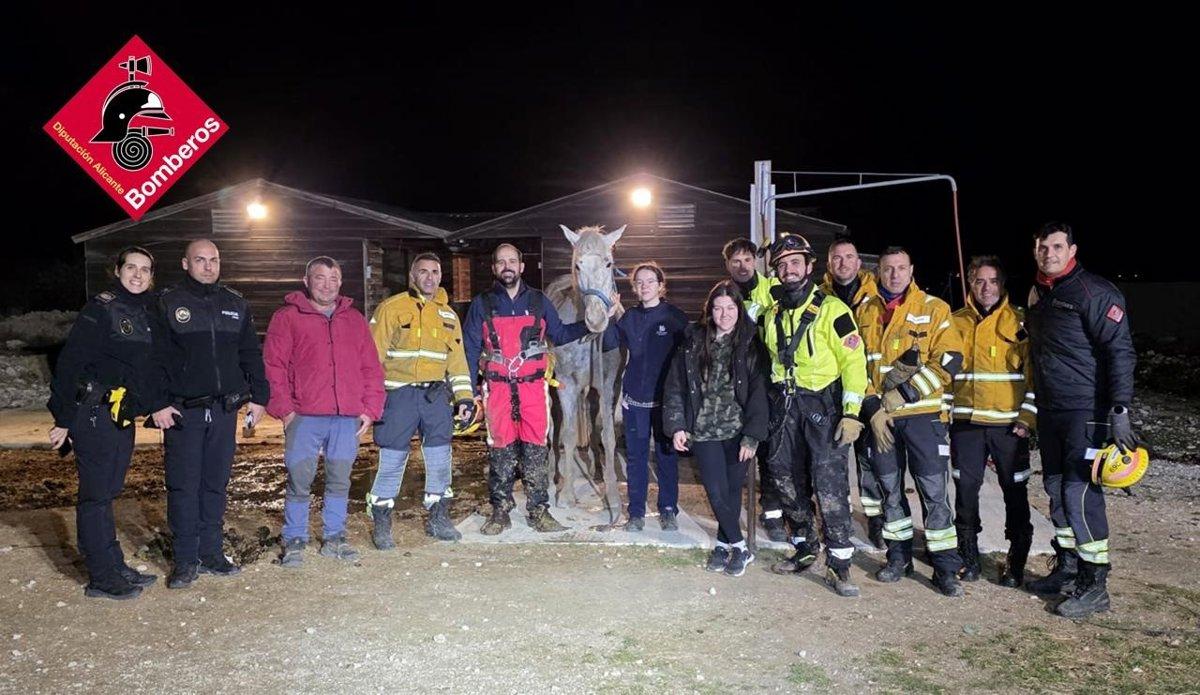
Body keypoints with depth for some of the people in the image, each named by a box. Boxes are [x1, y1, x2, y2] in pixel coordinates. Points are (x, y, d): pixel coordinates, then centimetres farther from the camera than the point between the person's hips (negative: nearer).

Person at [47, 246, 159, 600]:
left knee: (107, 493, 16)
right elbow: (69, 362, -13)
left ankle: (115, 567, 23)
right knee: (96, 495, 0)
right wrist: (63, 418, -15)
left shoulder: (147, 315, 13)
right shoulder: (101, 308, -9)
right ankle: (102, 578, 7)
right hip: (95, 415, -8)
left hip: (122, 418, 8)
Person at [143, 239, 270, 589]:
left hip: (225, 410, 3)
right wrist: (158, 404, -10)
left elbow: (251, 354, 14)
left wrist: (258, 397, 7)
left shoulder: (236, 304, 12)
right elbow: (154, 359, -3)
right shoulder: (167, 304, 2)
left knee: (216, 484, 9)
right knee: (183, 485, -1)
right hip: (182, 412, -3)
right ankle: (186, 559, 8)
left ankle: (211, 553, 18)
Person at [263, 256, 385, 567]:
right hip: (304, 416, -3)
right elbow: (273, 366, -1)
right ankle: (294, 542, 12)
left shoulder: (355, 320, 15)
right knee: (299, 482, -1)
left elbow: (372, 368, 13)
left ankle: (334, 538, 21)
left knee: (340, 481, 9)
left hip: (348, 418, 3)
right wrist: (283, 409, -8)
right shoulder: (287, 317, 5)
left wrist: (370, 409, 5)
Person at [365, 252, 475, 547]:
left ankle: (438, 517, 23)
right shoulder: (391, 308, -3)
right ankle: (381, 521, 13)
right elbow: (373, 354, -4)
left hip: (436, 394, 4)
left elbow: (457, 357, 15)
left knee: (440, 456, 8)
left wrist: (464, 396, 8)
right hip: (399, 393, -4)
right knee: (392, 459, -1)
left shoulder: (448, 314, 13)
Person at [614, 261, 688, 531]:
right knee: (635, 456, 7)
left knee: (666, 455, 8)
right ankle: (636, 513, 17)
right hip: (635, 397, 3)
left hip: (665, 398, -3)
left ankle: (668, 510, 20)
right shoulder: (629, 317, 8)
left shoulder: (675, 317, -3)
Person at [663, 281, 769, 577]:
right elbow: (676, 386, 4)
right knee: (716, 492, -5)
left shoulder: (750, 343, -3)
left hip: (738, 430, -1)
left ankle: (724, 543, 26)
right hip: (704, 430, 1)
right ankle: (739, 547, 13)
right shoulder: (693, 341, 3)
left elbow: (759, 392, -6)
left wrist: (752, 436, -11)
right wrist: (677, 425, -3)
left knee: (732, 490, 7)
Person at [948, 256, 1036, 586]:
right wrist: (943, 413, 7)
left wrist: (1027, 417, -8)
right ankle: (969, 557, 20)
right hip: (965, 423, 2)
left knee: (1015, 493, 5)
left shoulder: (1020, 322, 0)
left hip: (1008, 424, -2)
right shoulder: (956, 323, 8)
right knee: (966, 490, 6)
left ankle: (1016, 562, 18)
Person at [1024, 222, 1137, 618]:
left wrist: (1120, 411, -22)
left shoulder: (1095, 292, -11)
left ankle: (1095, 586, 1)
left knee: (1080, 493, -10)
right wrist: (1033, 410, 21)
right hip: (1049, 413, 8)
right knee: (1057, 490, 14)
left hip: (1087, 413, -8)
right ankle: (1067, 570, 28)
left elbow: (1120, 353, -16)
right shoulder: (1038, 295, 13)